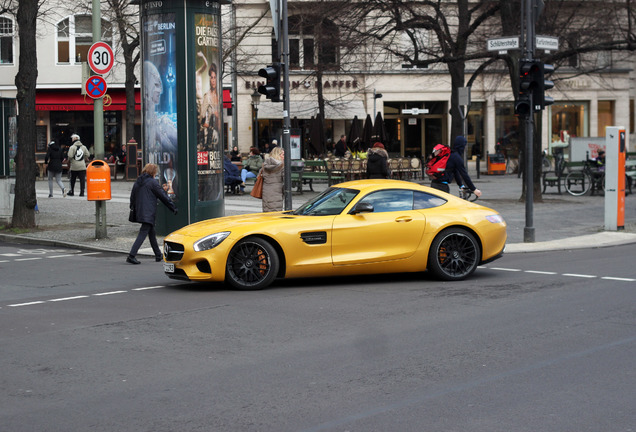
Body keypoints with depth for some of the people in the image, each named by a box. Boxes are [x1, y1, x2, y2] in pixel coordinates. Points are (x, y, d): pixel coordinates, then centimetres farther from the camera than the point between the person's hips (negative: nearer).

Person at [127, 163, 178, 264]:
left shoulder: (137, 182, 12)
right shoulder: (153, 182, -9)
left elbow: (132, 197, 17)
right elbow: (163, 196, -5)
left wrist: (133, 209, 26)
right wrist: (173, 207, 3)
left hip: (139, 212, 8)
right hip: (148, 213, -8)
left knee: (151, 233, 19)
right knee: (143, 233, -10)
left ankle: (158, 255, 27)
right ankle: (131, 256, -19)